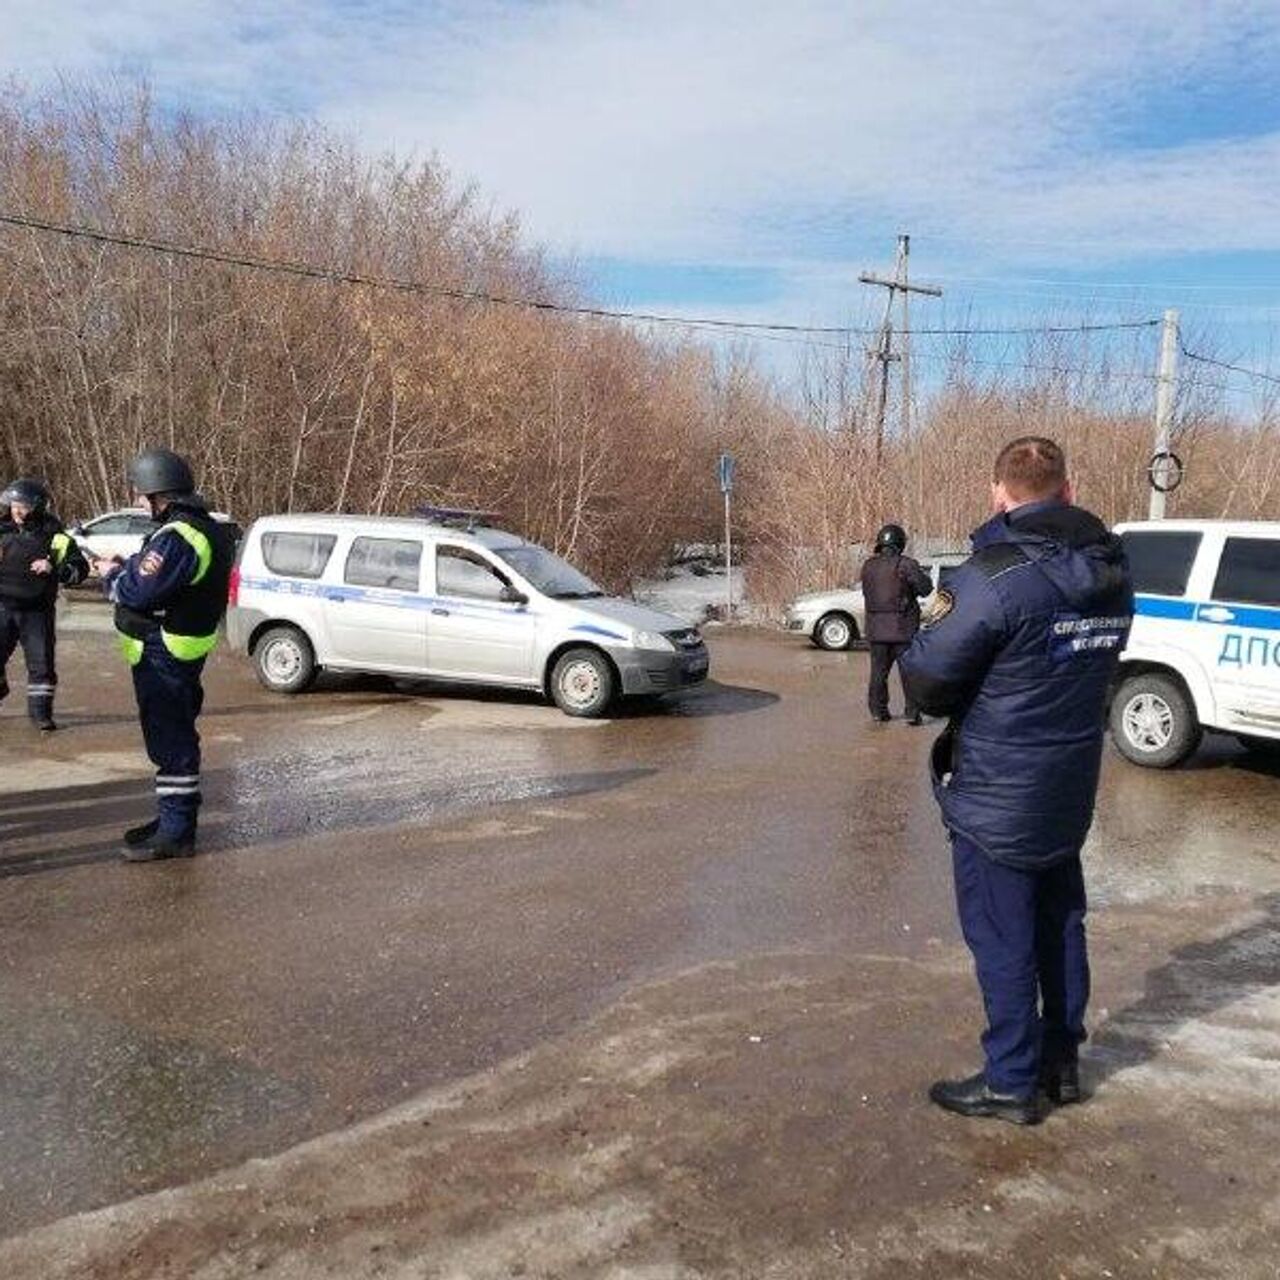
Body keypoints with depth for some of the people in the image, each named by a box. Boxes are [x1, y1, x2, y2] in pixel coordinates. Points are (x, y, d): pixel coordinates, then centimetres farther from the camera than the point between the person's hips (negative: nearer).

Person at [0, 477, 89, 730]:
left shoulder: (53, 536, -4)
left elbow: (80, 568, -5)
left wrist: (54, 569, -21)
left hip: (37, 611, -2)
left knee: (42, 662, -2)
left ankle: (40, 710, 10)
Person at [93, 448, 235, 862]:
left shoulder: (175, 537, -22)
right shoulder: (210, 531, 11)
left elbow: (138, 593, -23)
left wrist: (112, 574, -4)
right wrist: (125, 566, 6)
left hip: (163, 656, -10)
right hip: (186, 651, 10)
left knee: (170, 742, -4)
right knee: (176, 736, 18)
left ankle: (176, 833, 3)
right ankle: (174, 818, 30)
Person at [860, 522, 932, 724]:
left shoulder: (868, 566, 4)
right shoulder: (905, 564, -11)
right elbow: (926, 588, -9)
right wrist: (921, 575, 12)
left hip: (876, 629, 4)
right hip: (903, 628, -4)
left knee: (878, 670, 13)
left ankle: (878, 709, 14)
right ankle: (912, 712, 1)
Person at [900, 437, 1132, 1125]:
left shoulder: (996, 575, -24)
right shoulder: (1112, 570, 1)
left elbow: (927, 681, -20)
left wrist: (934, 625, 1)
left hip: (996, 797, -7)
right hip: (1070, 791, 7)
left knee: (1002, 939, 6)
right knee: (1060, 924, 20)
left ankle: (1013, 1082, 19)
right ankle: (1062, 1061, 34)